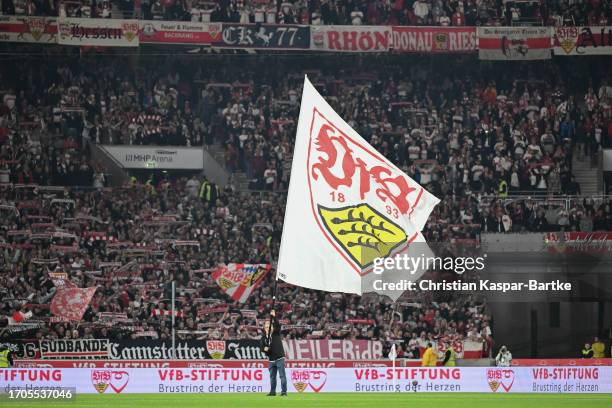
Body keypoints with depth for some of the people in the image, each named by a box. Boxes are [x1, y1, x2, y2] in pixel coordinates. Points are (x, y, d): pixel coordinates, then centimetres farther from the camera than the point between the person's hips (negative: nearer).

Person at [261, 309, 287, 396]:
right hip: (271, 359, 5)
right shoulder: (264, 337, 9)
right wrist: (264, 348, -13)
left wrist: (273, 317, -33)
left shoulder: (276, 333, -2)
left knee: (282, 375, -8)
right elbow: (262, 347, 11)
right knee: (272, 376, 11)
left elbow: (277, 325, -20)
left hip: (279, 358, -5)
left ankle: (284, 391, -9)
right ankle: (272, 391, 19)